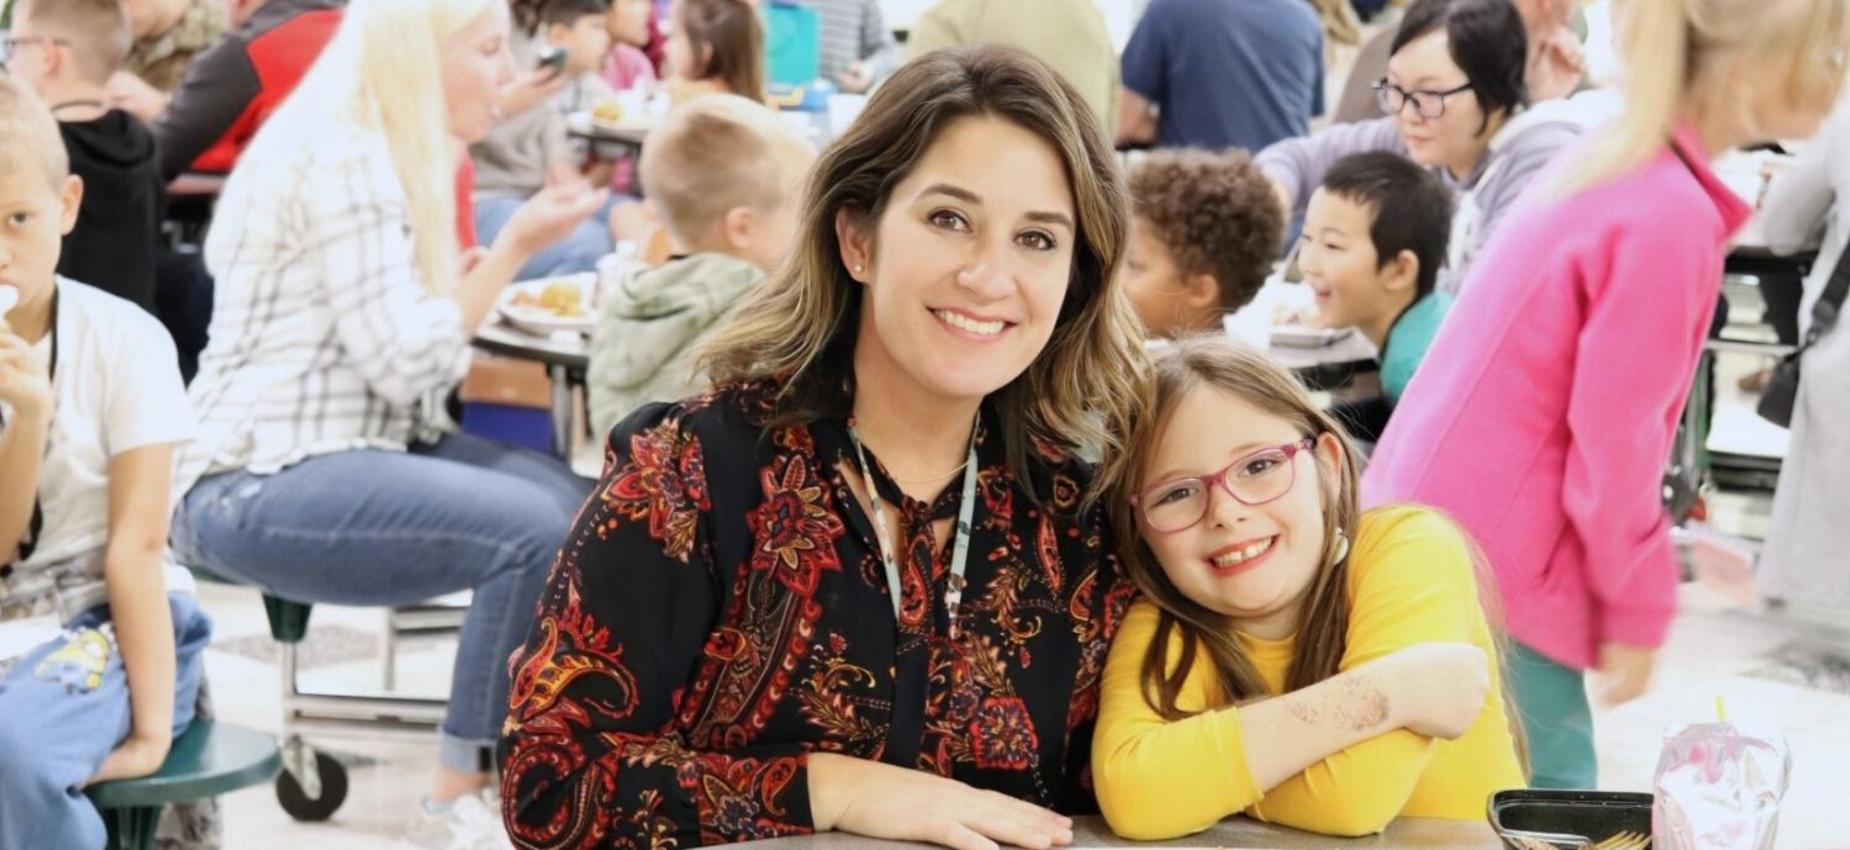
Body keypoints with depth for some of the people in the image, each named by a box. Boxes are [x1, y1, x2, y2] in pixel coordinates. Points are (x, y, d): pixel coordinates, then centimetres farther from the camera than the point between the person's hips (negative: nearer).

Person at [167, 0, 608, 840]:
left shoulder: (385, 155, 15)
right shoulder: (342, 161, -17)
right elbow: (406, 364, -20)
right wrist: (515, 245, -13)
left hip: (347, 447, 10)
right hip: (258, 486, -10)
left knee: (576, 504, -3)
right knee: (535, 531, -23)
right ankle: (464, 790, -8)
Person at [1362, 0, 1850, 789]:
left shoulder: (1611, 165, 9)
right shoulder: (1669, 216, -20)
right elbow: (1612, 439, -18)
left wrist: (1650, 557, 19)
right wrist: (1640, 611, -7)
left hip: (1432, 533, 10)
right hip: (1485, 571, -10)